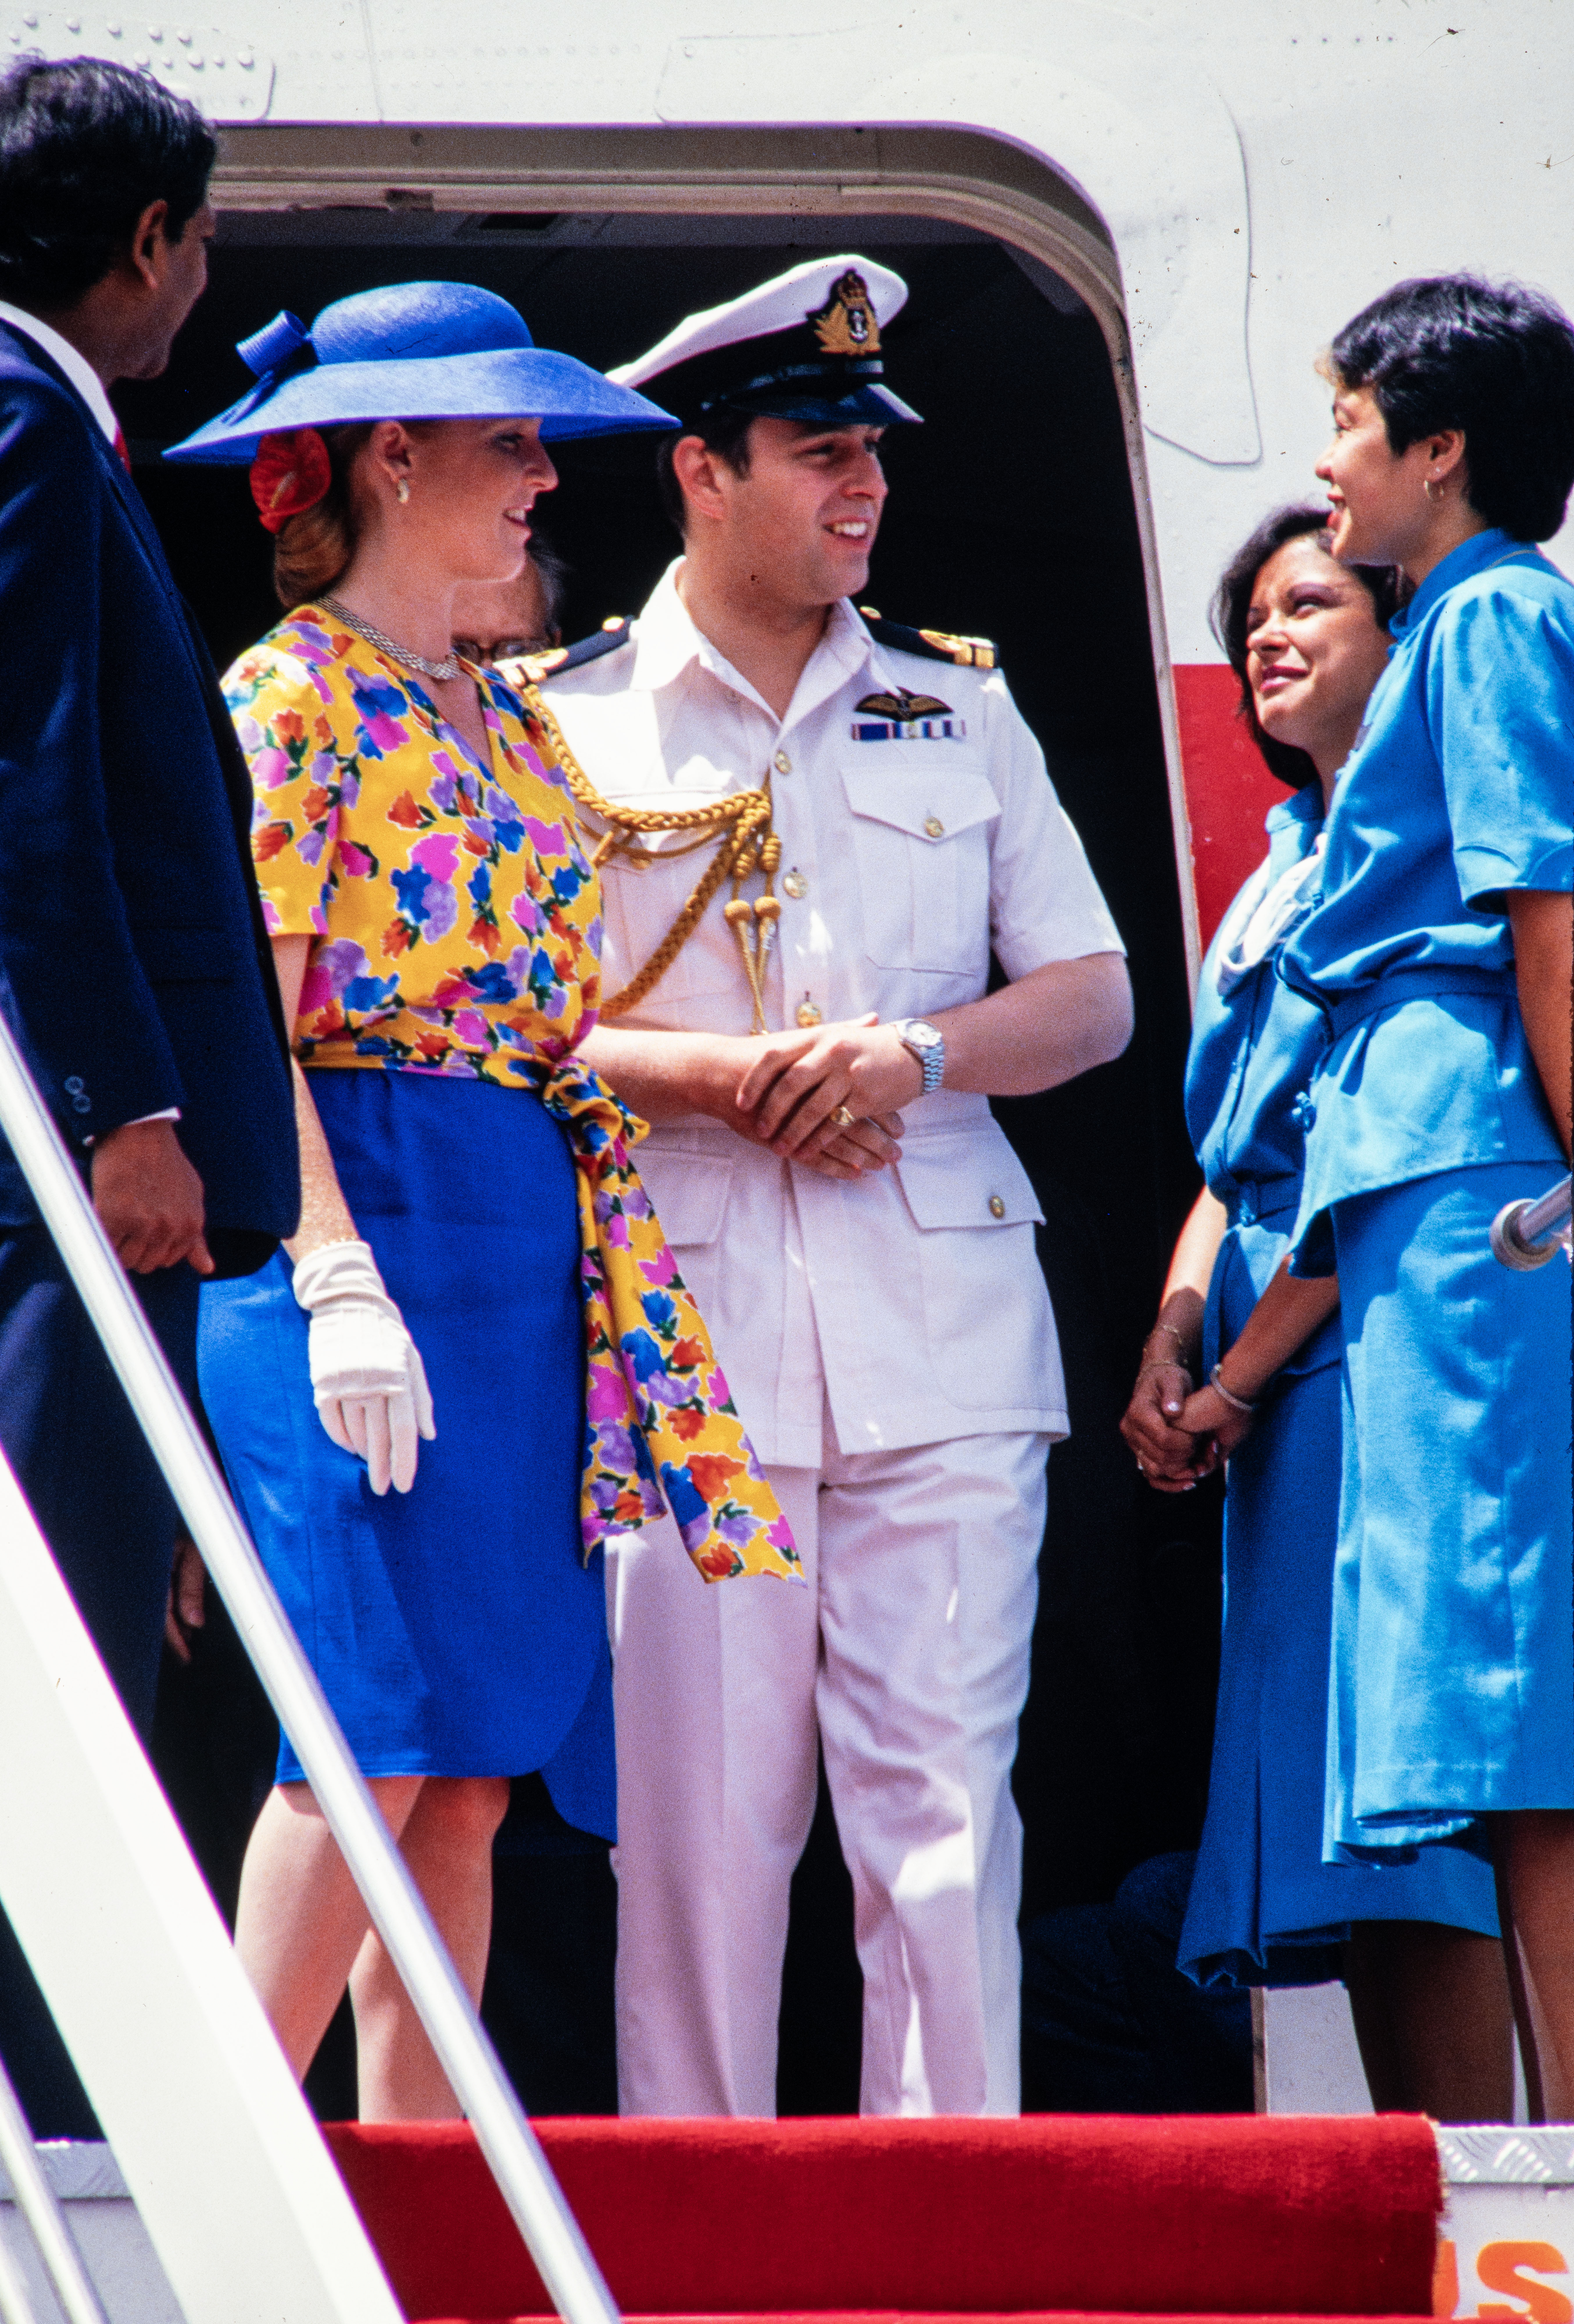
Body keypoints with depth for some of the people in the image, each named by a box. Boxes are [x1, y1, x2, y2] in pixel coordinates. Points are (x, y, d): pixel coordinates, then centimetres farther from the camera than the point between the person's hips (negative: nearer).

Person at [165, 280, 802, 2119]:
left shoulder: (497, 718, 21)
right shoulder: (293, 694, -4)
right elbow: (257, 1016, -12)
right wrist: (335, 1274, -21)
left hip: (527, 1241, 8)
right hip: (370, 1219, -8)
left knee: (473, 1770, 3)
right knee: (376, 1735, -14)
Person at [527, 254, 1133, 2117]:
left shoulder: (959, 710, 17)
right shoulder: (566, 725, 8)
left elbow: (1093, 998, 14)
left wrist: (916, 1054, -5)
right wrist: (731, 1078, -11)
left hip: (943, 1331, 2)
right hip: (688, 1327, -2)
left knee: (945, 1799, -4)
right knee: (699, 1805, -3)